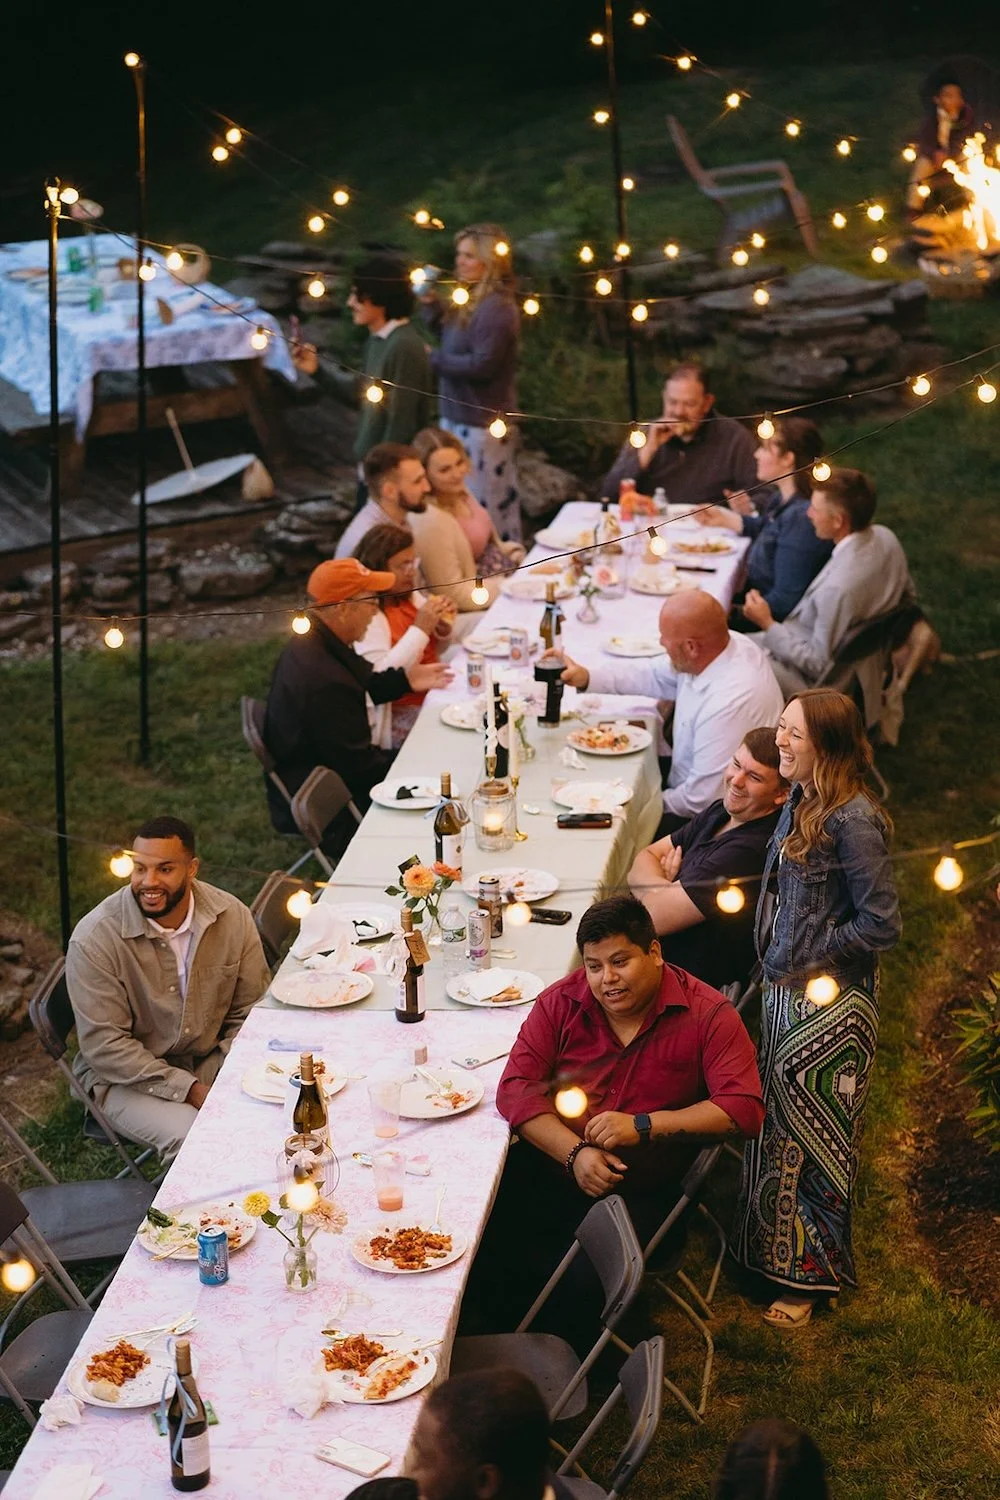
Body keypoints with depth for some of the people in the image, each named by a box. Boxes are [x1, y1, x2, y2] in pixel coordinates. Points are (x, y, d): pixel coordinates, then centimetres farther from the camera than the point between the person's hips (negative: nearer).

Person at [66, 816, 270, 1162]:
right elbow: (105, 1045, -18)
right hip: (128, 1076, -4)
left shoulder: (232, 916, -8)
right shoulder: (94, 939, -19)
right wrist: (189, 1090, -24)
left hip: (214, 1059, 4)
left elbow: (253, 1011, 0)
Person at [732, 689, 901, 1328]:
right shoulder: (800, 805, 2)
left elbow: (882, 925, -22)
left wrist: (811, 954, -13)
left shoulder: (852, 821, -24)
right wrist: (777, 954, 7)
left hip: (831, 1004, -8)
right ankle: (770, 1247, 38)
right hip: (788, 992, 8)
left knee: (812, 1139, 6)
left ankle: (812, 1275, 23)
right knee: (778, 1126, 20)